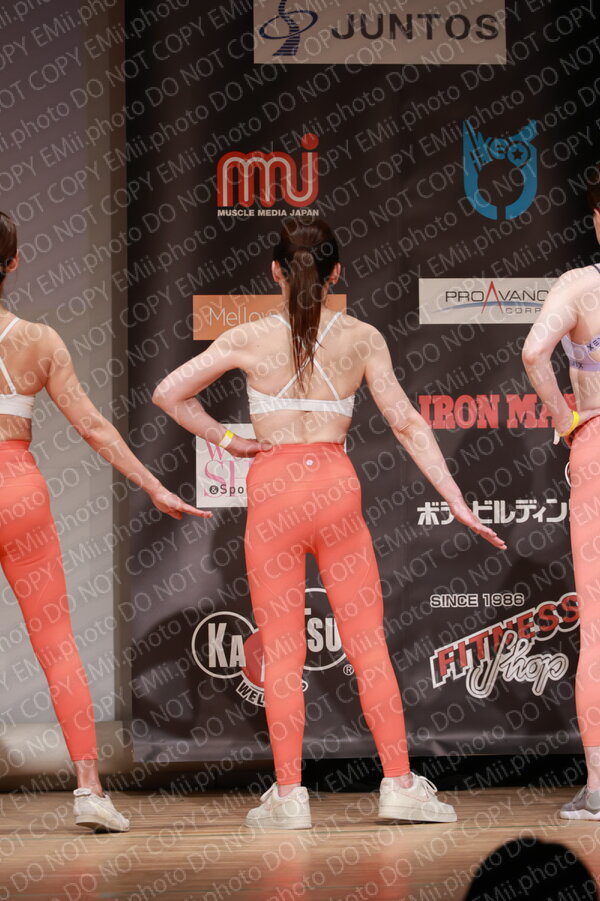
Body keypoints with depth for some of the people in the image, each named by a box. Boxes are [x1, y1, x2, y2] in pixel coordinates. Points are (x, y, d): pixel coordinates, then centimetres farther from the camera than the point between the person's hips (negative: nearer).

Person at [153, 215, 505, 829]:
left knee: (281, 651, 4)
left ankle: (288, 795, 4)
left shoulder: (250, 339, -2)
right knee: (368, 642, 7)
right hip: (336, 485, 1)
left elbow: (168, 394, -2)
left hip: (272, 486, -1)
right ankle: (400, 784, 7)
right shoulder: (362, 338, 1)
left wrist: (227, 441, 6)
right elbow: (407, 423, 0)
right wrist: (457, 502, 2)